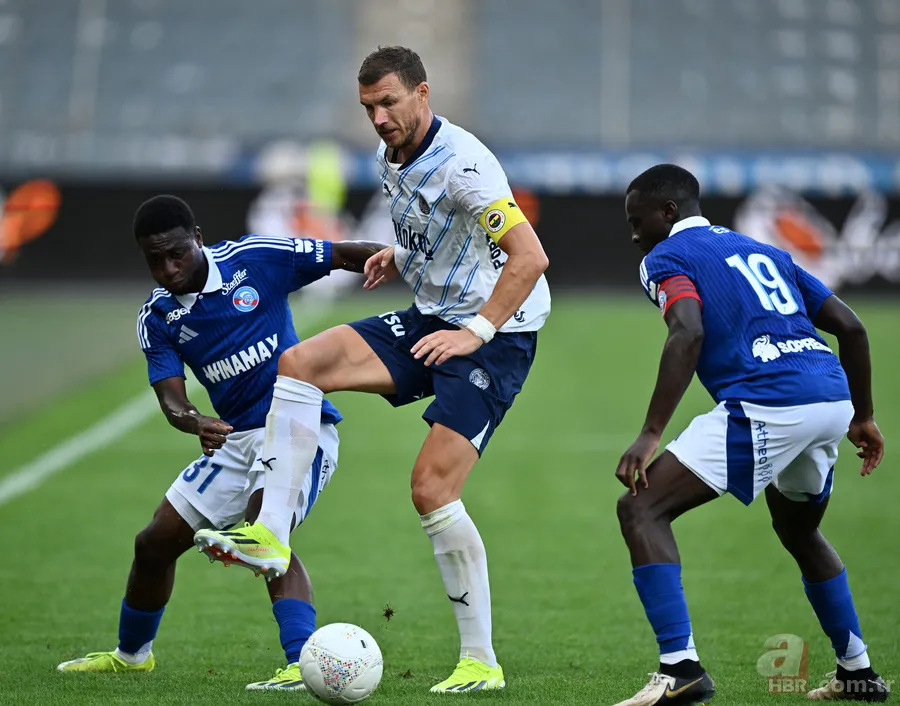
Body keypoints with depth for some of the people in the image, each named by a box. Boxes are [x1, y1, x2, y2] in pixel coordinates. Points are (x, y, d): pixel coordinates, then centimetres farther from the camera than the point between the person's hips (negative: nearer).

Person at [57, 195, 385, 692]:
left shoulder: (255, 259, -11)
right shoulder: (157, 320, -1)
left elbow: (346, 256, -6)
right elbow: (171, 400, -13)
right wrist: (195, 422, -36)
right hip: (233, 439, 6)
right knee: (155, 543, 13)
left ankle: (303, 665, -39)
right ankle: (130, 653, 39)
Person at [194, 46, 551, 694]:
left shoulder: (460, 162, -20)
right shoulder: (394, 160, 8)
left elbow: (531, 255, -25)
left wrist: (476, 330, -24)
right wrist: (400, 258, 9)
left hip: (497, 335, -9)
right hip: (432, 322, 9)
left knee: (432, 489, -17)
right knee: (300, 362, -8)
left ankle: (481, 663, -7)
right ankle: (270, 532, -10)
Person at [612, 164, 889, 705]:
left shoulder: (666, 258, 8)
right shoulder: (763, 252, 29)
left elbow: (689, 335, -13)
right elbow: (850, 326, 23)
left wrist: (651, 435, -17)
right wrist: (863, 416, 31)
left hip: (768, 407, -8)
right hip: (833, 398, 8)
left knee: (641, 510, -5)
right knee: (799, 531, 33)